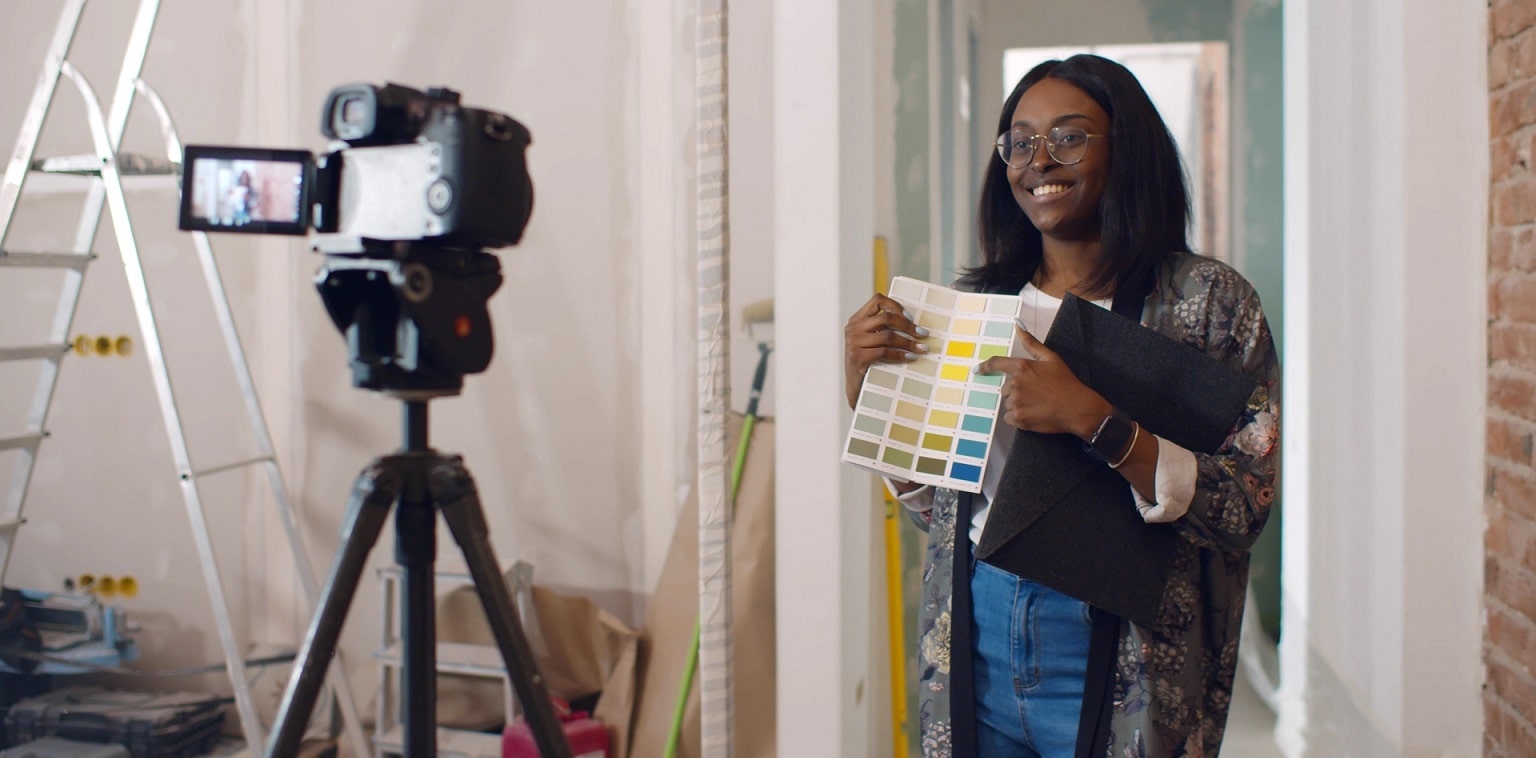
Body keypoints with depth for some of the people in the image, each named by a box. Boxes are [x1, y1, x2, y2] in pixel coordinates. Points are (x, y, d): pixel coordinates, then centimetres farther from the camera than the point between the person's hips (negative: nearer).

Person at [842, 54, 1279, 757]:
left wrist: (1092, 418, -25)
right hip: (976, 641, 4)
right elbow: (934, 503, 10)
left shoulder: (1209, 300, -6)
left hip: (1114, 663, -3)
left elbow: (1244, 512, -15)